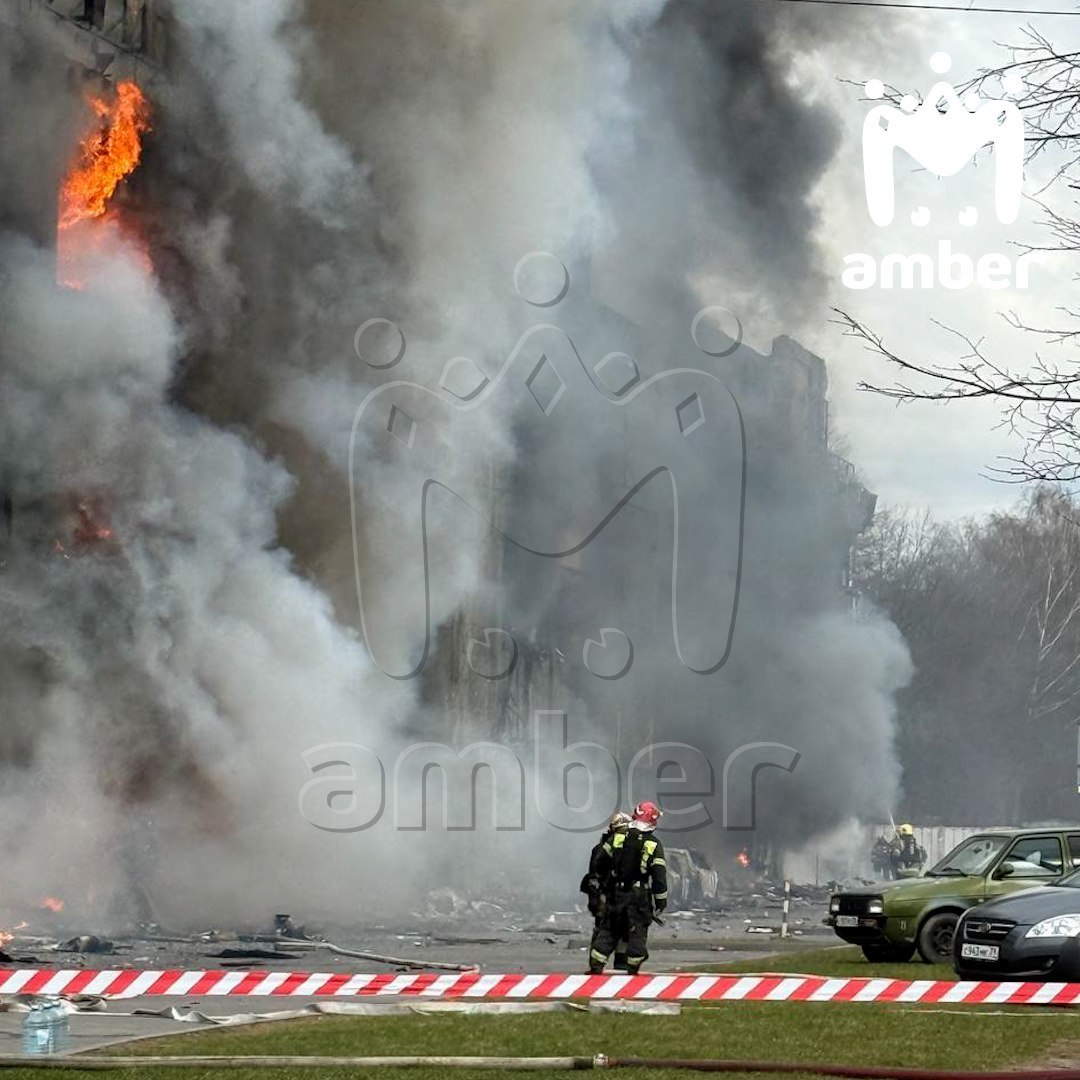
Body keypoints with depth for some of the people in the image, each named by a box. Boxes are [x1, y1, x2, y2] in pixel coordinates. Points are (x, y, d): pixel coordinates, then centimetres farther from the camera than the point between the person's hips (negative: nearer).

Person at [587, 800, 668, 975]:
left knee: (608, 930, 10)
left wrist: (603, 881, 26)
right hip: (640, 895, -3)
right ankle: (632, 972, 6)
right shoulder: (654, 845, -6)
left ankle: (595, 968, 6)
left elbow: (600, 864, 9)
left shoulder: (618, 838, 2)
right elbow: (659, 876, -7)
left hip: (616, 893, 3)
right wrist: (661, 902, -1)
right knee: (637, 933, 6)